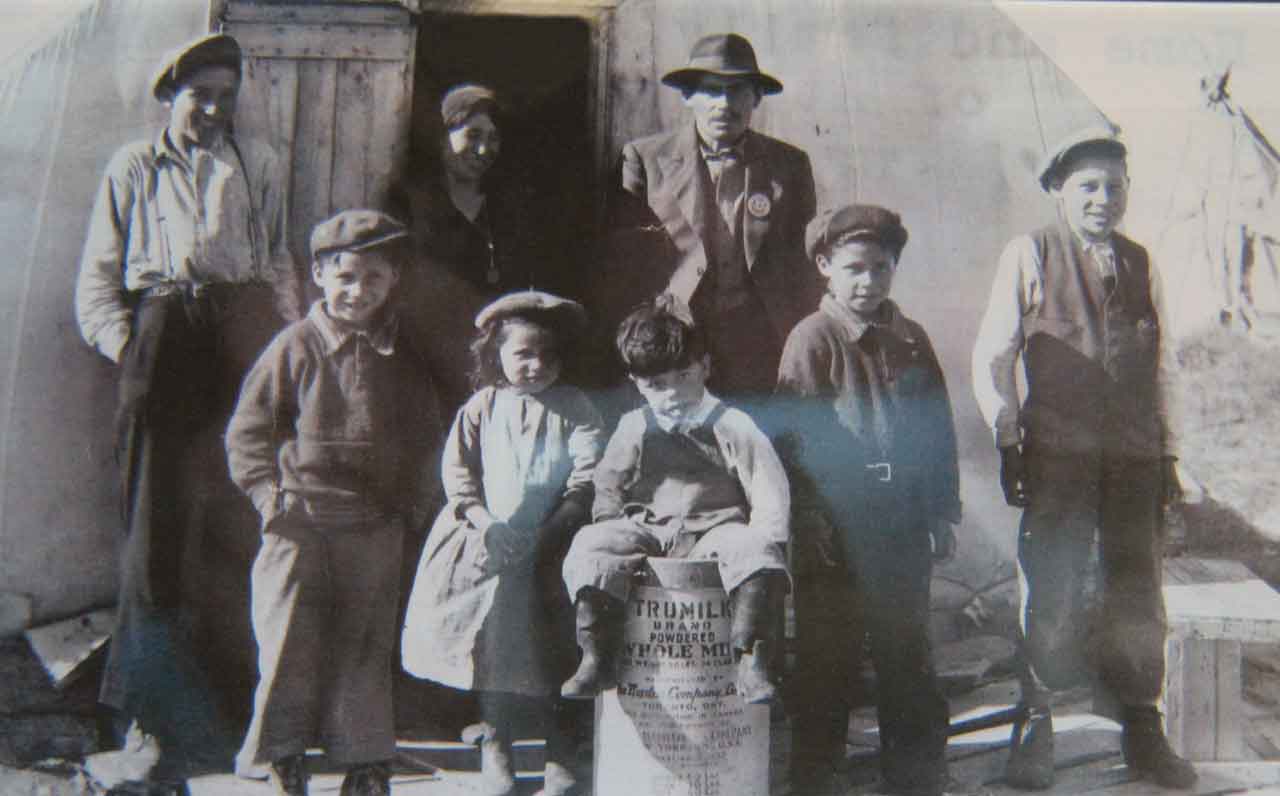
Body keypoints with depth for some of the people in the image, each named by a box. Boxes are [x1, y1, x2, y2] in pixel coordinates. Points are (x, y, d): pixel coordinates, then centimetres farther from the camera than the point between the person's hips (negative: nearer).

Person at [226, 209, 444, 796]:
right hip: (299, 525, -2)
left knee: (364, 646, 10)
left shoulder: (403, 360, 6)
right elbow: (247, 429, 1)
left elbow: (425, 439, 14)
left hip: (375, 530, 2)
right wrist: (268, 494, -7)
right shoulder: (295, 346, -2)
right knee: (290, 640, 2)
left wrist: (413, 505, 6)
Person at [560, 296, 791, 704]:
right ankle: (597, 658, -17)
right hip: (648, 531, 2)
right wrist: (616, 540, -4)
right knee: (589, 544, -24)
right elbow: (606, 491, 12)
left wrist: (752, 549, -16)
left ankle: (752, 662, -26)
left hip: (715, 529, -2)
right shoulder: (633, 428, 8)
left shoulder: (733, 426, -1)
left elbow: (771, 497, -4)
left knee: (757, 549, -34)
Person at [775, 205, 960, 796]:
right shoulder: (812, 338, -6)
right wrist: (814, 521, -14)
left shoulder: (911, 338, 8)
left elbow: (939, 429, 12)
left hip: (904, 525, 5)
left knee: (908, 658, 15)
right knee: (829, 661, 6)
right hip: (838, 526, -4)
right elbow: (799, 436, -10)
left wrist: (942, 513, 8)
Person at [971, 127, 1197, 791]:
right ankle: (1034, 729, 13)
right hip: (1057, 454, -3)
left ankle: (1142, 731, 21)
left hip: (1134, 458, 4)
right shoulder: (1029, 256, 2)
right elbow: (991, 357, 1)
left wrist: (1164, 452, 14)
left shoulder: (1139, 263, 13)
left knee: (1139, 593, 7)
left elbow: (1156, 367, 18)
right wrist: (1008, 442, -5)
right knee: (1051, 593, -2)